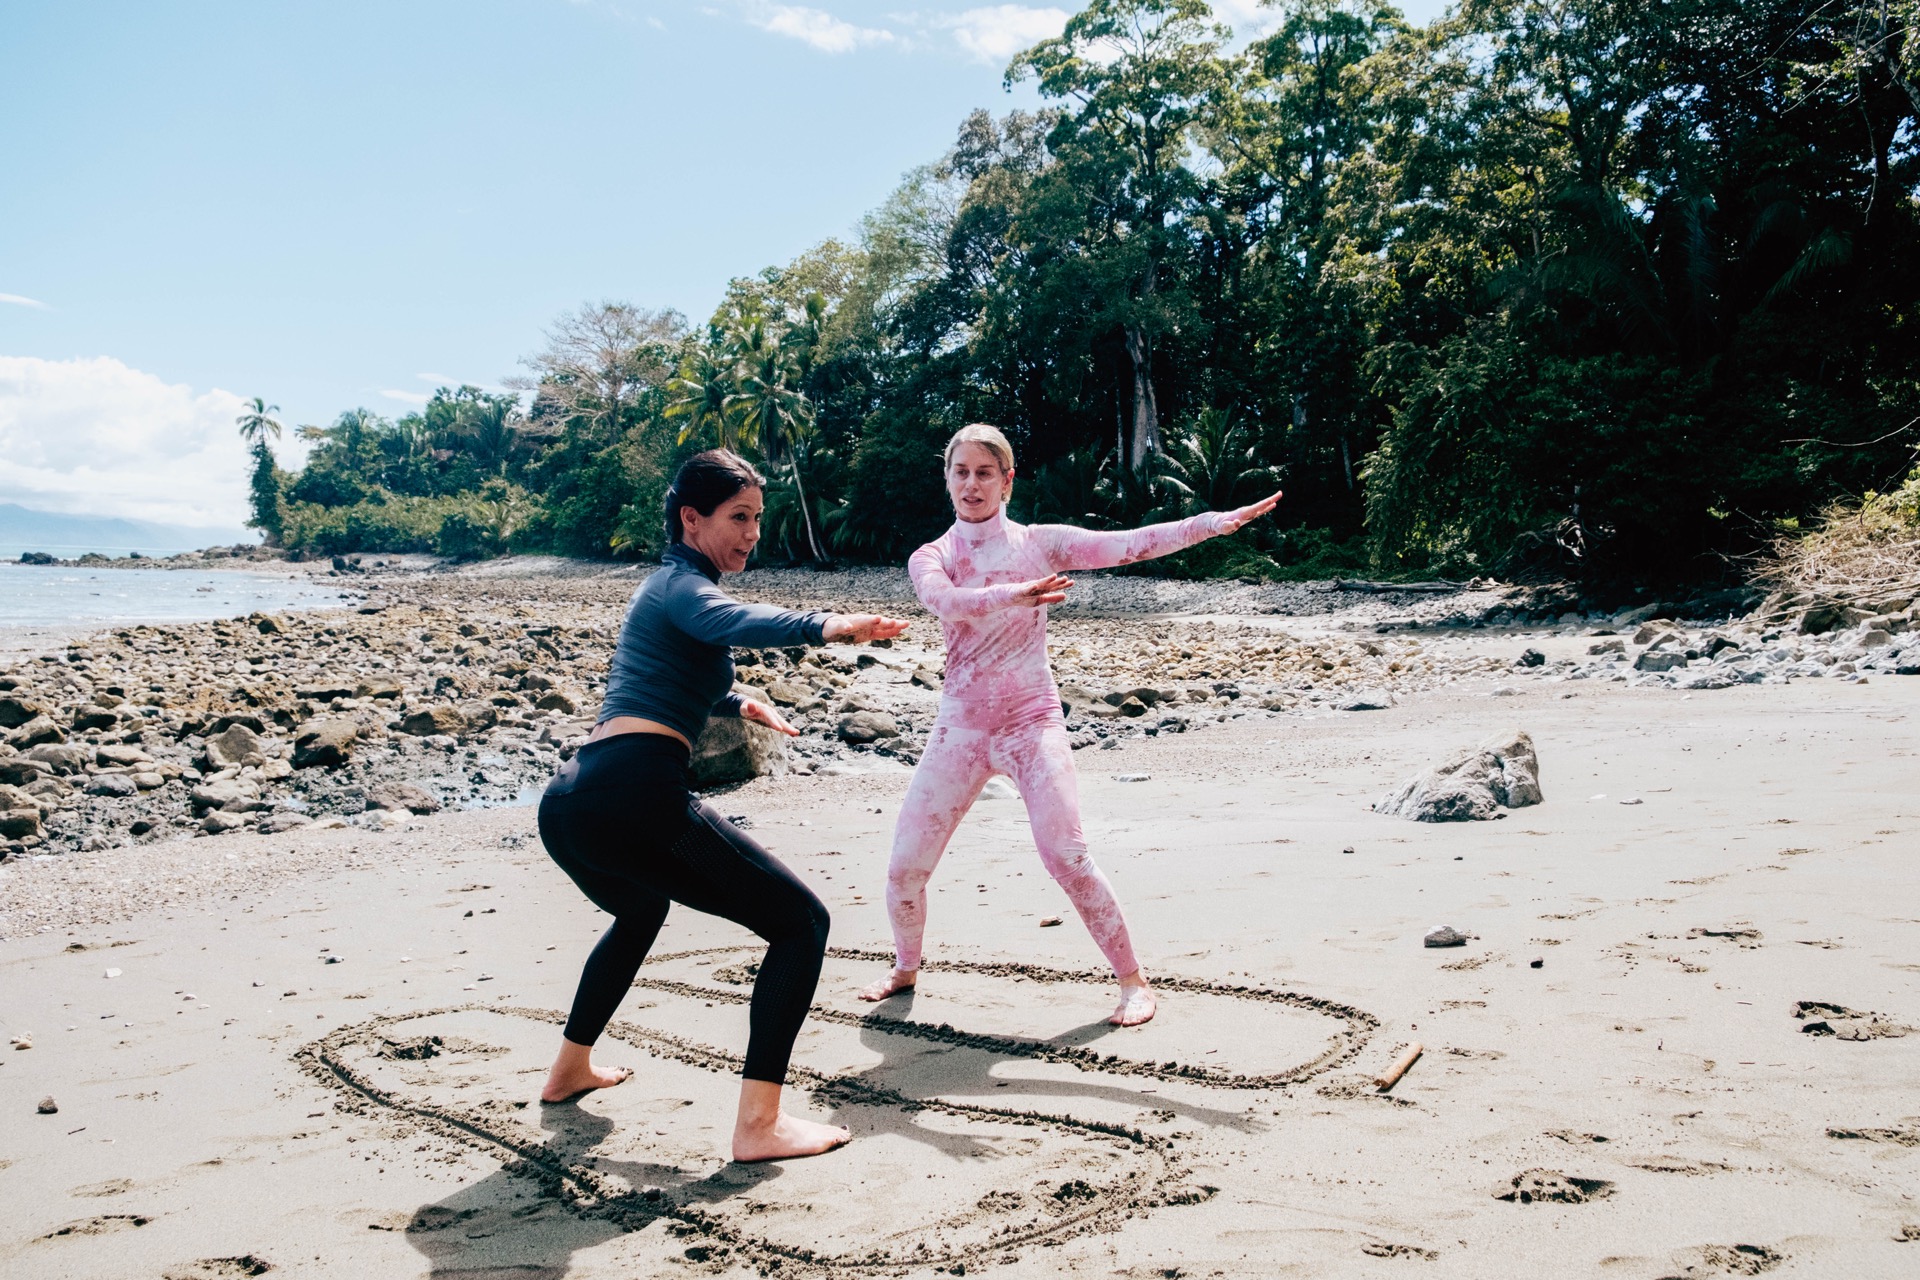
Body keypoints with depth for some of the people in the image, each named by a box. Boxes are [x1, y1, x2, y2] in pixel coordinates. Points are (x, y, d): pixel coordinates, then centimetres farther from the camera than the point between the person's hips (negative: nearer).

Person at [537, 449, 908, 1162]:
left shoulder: (666, 584, 27)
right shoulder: (682, 585, -1)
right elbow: (734, 622, -27)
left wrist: (737, 703, 37)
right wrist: (822, 627, -44)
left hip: (566, 805, 10)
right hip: (634, 797, -10)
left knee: (640, 914, 40)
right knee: (801, 921, -4)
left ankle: (570, 1069, 50)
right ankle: (758, 1124, -11)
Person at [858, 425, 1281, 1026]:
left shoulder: (1039, 542, 0)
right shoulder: (931, 558, 2)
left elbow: (1128, 545, -10)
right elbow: (945, 601, -22)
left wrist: (1218, 520, -21)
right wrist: (1009, 595, -42)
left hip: (1032, 721, -2)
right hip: (960, 726, 2)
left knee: (1067, 859, -15)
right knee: (905, 866, 3)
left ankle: (1134, 981, 3)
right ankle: (905, 969, 31)